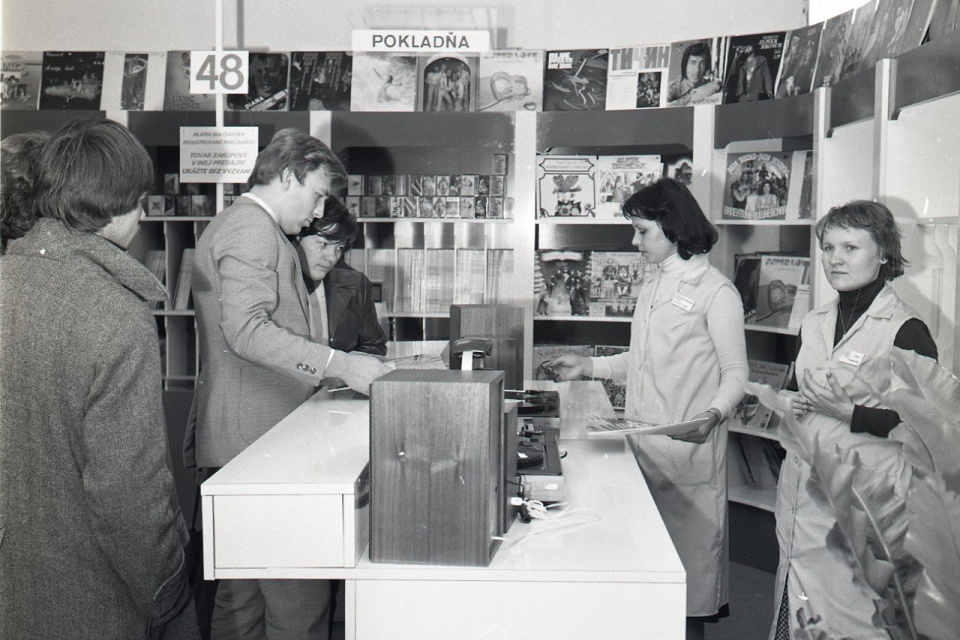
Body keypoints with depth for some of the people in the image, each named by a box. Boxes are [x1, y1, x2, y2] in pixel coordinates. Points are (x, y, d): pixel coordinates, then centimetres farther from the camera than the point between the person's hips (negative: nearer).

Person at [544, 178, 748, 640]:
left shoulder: (716, 291, -7)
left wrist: (713, 414, -25)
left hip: (688, 448, -7)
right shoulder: (651, 286, 17)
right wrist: (588, 367, 17)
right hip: (643, 443, 7)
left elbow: (735, 372, -8)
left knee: (689, 549, 0)